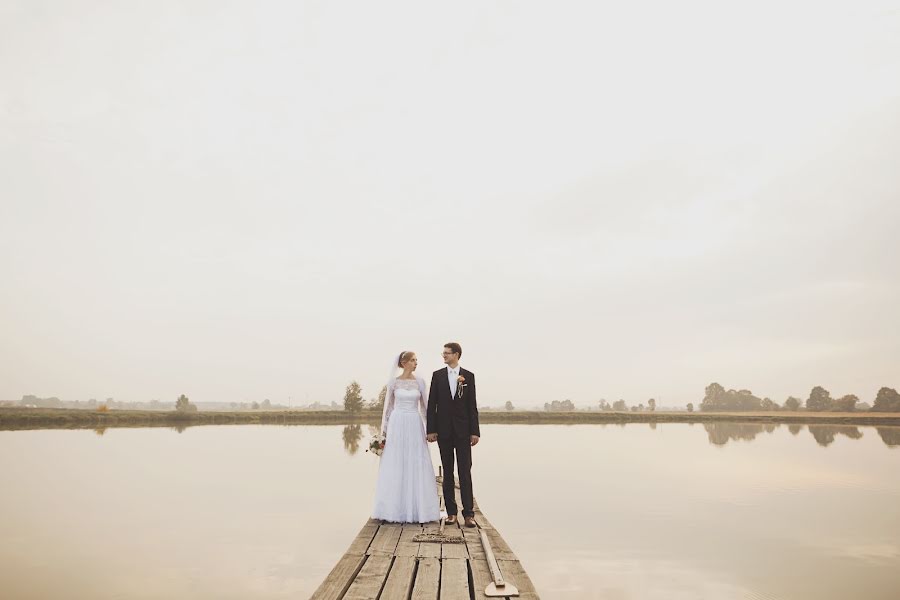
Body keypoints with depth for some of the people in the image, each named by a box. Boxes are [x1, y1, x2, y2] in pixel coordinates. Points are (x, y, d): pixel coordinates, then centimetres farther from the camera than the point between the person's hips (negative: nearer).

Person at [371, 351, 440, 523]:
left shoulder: (420, 381, 5)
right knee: (395, 466, 2)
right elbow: (388, 406, 5)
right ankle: (395, 508, 13)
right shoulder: (393, 382, 2)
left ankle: (416, 508, 12)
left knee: (417, 466, 2)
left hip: (415, 425, 1)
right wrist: (384, 430, 1)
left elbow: (423, 406, 8)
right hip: (397, 425, -1)